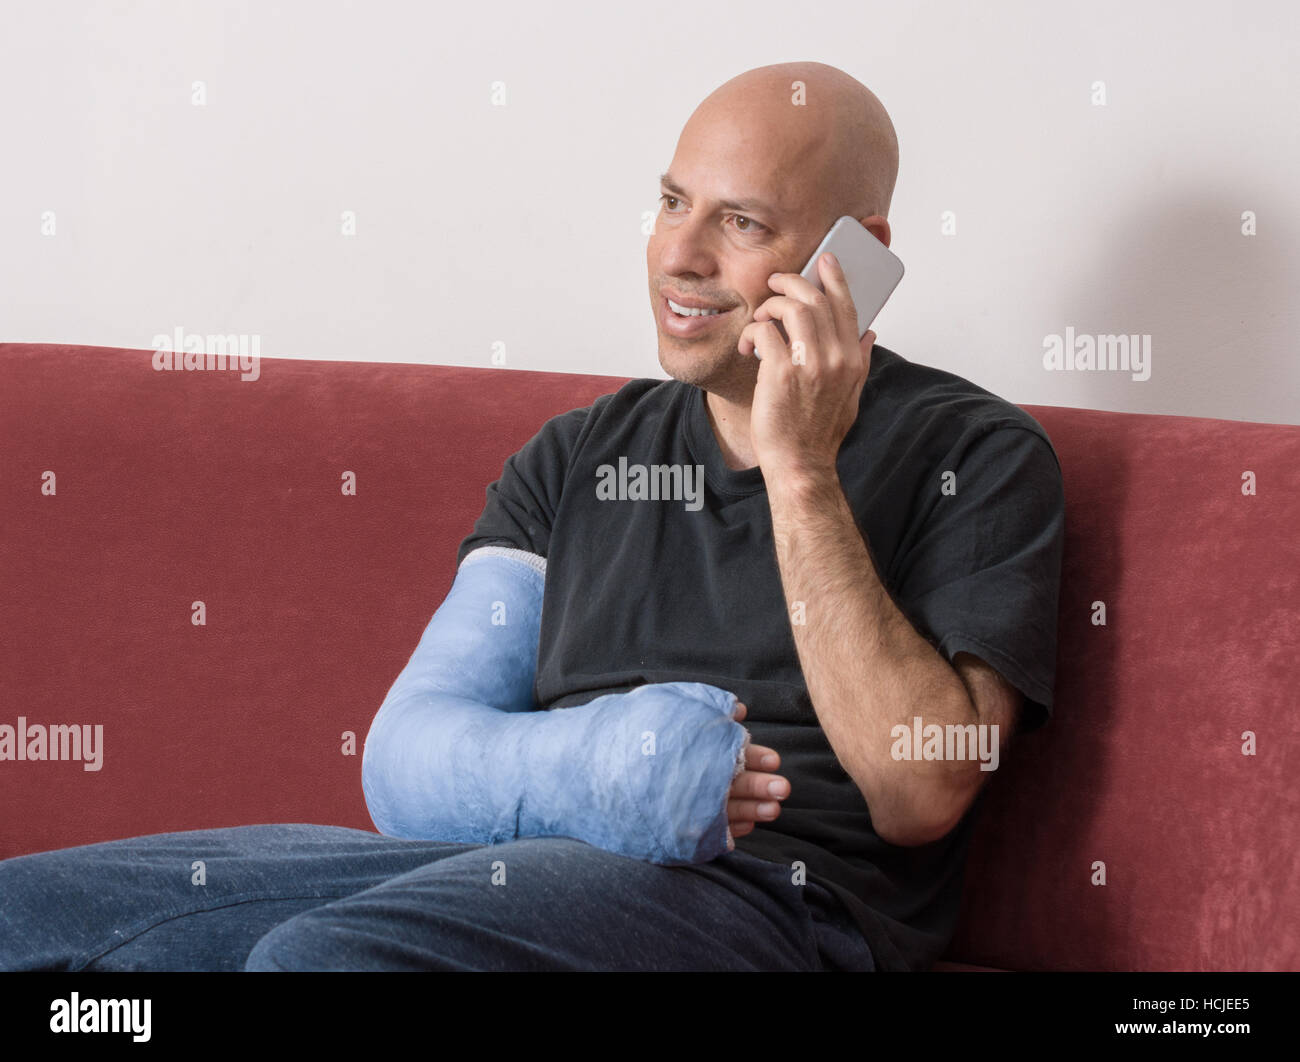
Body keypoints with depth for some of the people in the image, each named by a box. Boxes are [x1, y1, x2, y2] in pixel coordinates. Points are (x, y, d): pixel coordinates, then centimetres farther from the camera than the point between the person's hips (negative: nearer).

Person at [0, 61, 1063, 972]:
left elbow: (921, 794, -9)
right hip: (516, 857, 6)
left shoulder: (974, 455, 5)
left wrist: (800, 470, -10)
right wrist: (587, 768, -7)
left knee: (319, 955, -34)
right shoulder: (577, 452, 22)